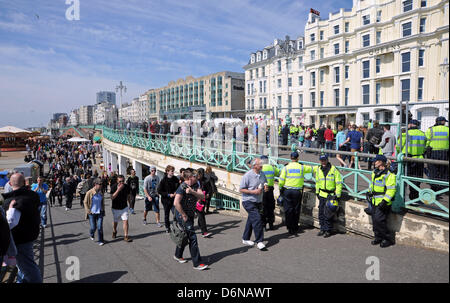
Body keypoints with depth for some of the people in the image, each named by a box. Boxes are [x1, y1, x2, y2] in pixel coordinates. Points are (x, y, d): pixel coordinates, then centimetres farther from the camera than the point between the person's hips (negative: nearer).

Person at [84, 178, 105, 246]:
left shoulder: (101, 193, 2)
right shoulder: (89, 193, -11)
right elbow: (85, 202, -4)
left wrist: (103, 210, 12)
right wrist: (88, 211, -8)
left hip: (100, 213, 3)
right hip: (92, 213, -3)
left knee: (100, 227, -2)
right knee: (93, 227, 3)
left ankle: (101, 241, 10)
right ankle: (92, 234, 38)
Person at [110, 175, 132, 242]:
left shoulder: (126, 187, -7)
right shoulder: (114, 187, -16)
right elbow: (112, 198, -25)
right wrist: (118, 189, -33)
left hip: (124, 207, 1)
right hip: (116, 208, -1)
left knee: (125, 221, -9)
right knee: (115, 221, 15)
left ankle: (126, 236, -3)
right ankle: (114, 232, 43)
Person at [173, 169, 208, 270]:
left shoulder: (195, 185, 4)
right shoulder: (182, 187, -20)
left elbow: (202, 196, -8)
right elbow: (176, 203, -28)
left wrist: (192, 191, -24)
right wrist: (184, 215, -20)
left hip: (190, 215, 8)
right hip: (182, 215, -8)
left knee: (185, 236, 21)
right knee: (192, 238, -8)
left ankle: (178, 256, 42)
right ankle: (197, 263, -1)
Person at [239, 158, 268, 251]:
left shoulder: (262, 174, 7)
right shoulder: (248, 175, -15)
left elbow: (265, 184, 22)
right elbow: (241, 189, -13)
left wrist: (266, 188, -2)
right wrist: (253, 192, -21)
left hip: (258, 201, 7)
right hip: (249, 202, -7)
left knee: (251, 220, 16)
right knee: (257, 219, -14)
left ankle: (245, 239, 30)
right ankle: (259, 241, -5)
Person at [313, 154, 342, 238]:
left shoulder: (334, 170, -11)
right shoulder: (317, 169, 5)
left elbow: (339, 183, -8)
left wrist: (338, 195, -11)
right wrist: (317, 192, 17)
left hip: (331, 195, -5)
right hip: (322, 194, 5)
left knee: (328, 214, -2)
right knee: (321, 213, 9)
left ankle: (328, 230, 12)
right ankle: (322, 229, 23)